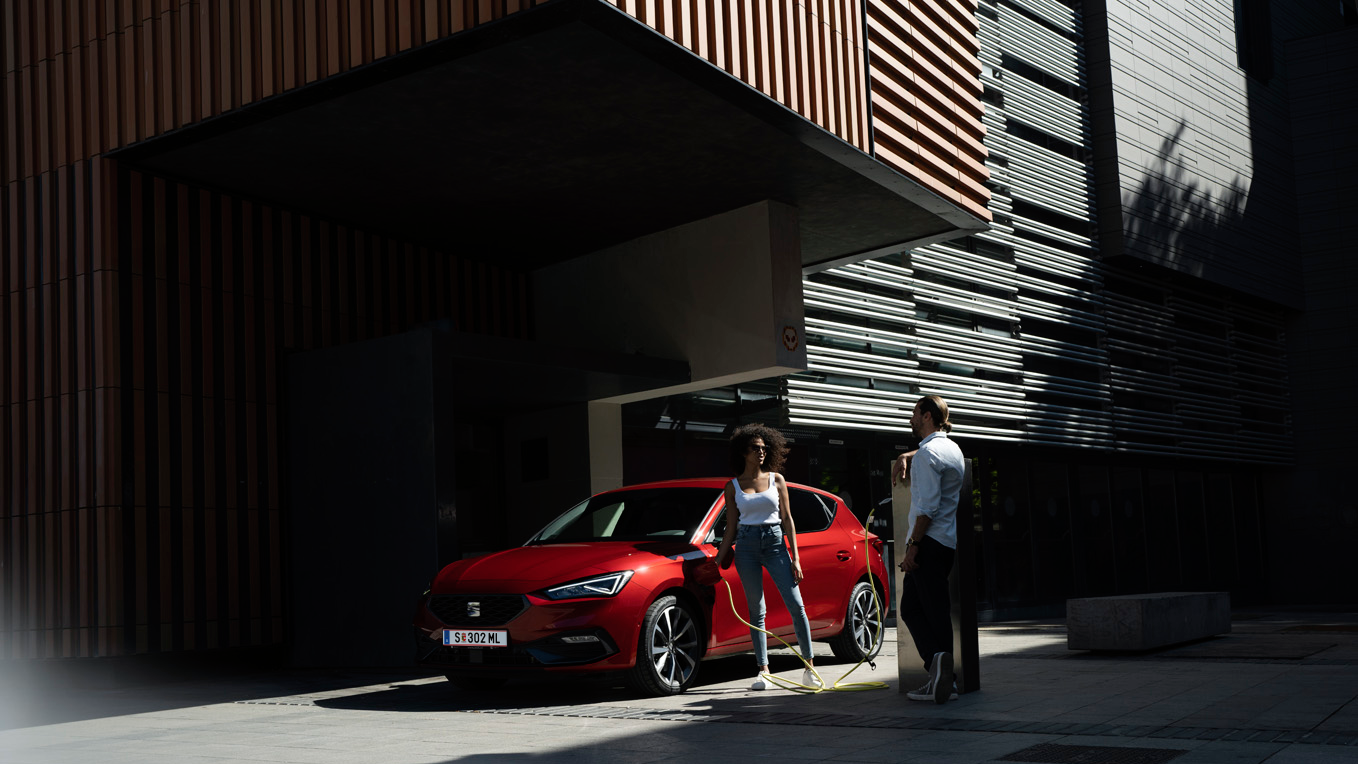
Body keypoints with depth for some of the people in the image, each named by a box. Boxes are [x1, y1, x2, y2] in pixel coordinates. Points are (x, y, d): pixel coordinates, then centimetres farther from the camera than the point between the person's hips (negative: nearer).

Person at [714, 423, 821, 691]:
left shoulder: (776, 479, 8)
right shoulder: (733, 487, 7)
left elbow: (787, 520, 7)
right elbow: (730, 528, 10)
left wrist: (795, 558, 0)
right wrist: (718, 560, 1)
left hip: (775, 543, 0)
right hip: (746, 547, 0)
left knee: (796, 605, -7)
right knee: (756, 611, 2)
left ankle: (809, 668, 0)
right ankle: (763, 671, 7)